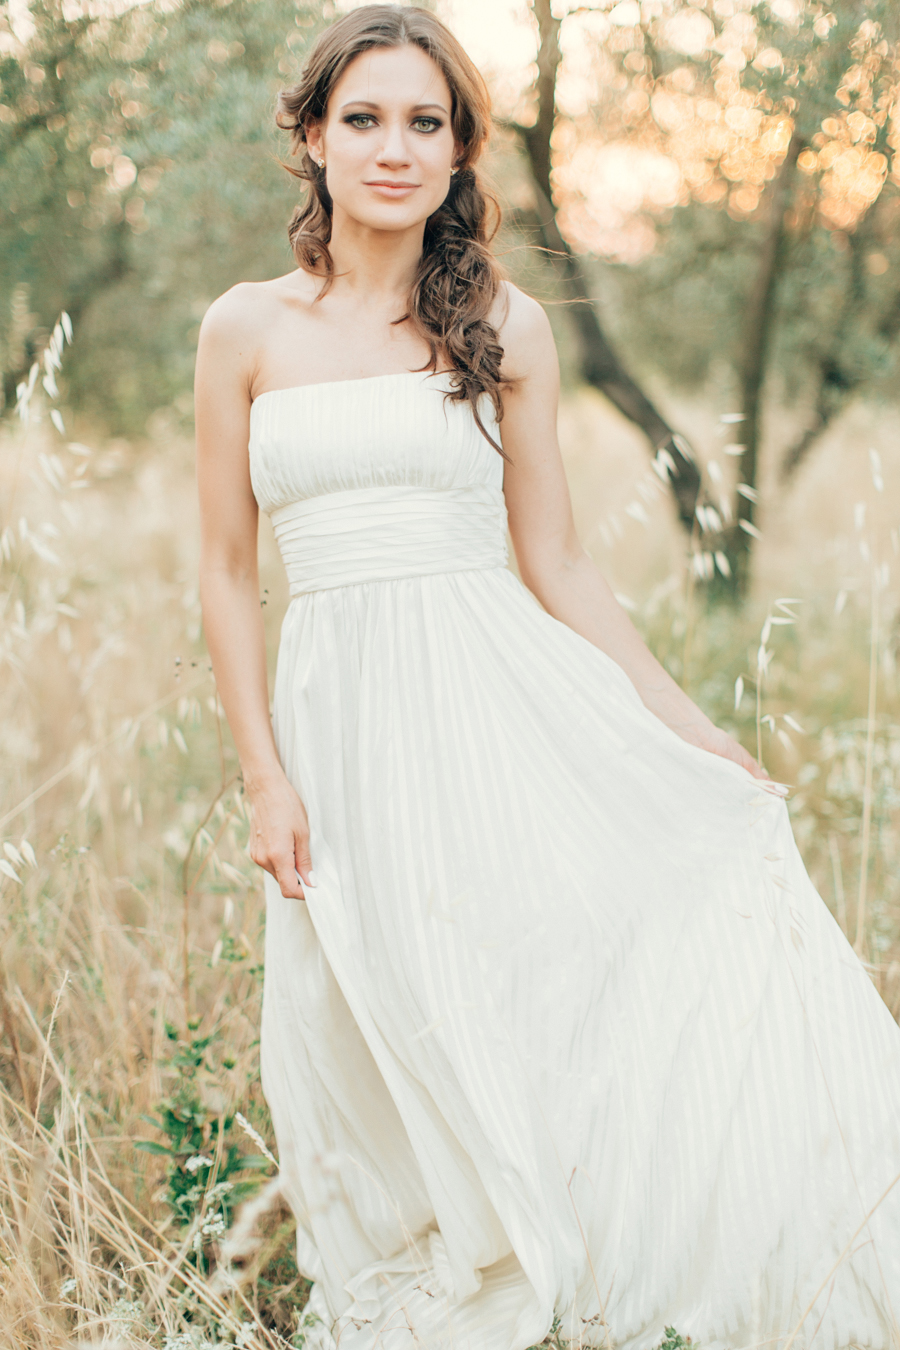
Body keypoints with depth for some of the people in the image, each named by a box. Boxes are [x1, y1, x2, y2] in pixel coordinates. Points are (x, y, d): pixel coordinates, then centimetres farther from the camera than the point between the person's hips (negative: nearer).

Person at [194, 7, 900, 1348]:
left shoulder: (502, 326, 5)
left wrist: (690, 730, 1)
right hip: (342, 721, 1)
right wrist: (265, 777, -1)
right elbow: (227, 575, 7)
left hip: (504, 705, 0)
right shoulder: (246, 331, 5)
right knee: (389, 1070, 7)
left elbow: (557, 566, 7)